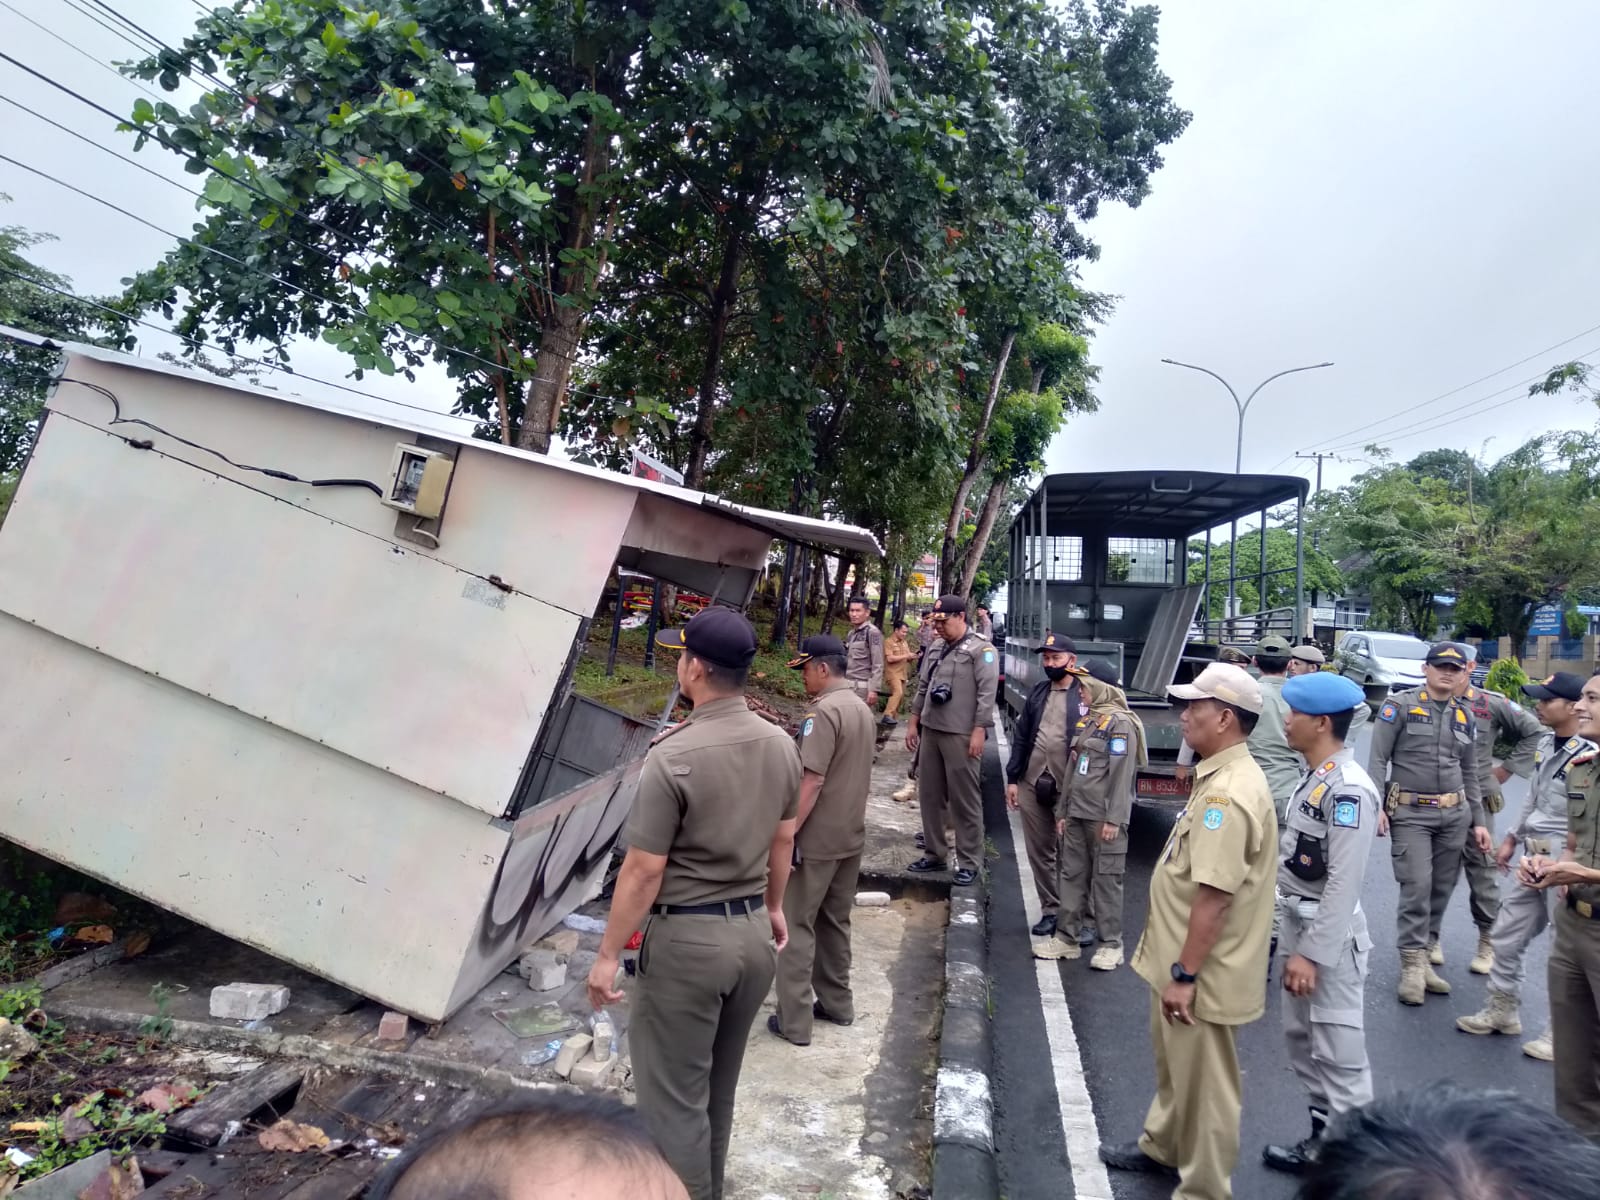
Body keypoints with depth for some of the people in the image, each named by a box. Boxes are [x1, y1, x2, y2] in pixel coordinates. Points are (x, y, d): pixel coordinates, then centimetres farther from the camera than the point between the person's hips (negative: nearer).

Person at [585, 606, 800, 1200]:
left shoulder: (672, 756, -23)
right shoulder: (781, 745, -3)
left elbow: (644, 870, -19)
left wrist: (608, 955, -8)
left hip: (688, 939, -7)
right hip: (753, 931, 7)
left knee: (674, 1097, 10)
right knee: (718, 1088, 24)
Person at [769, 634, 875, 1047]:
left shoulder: (824, 712, -20)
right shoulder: (863, 710, 8)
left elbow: (811, 782, -24)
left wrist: (789, 832, -19)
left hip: (817, 840, -9)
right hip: (850, 835, 9)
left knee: (796, 926, 2)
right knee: (836, 922, 20)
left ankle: (794, 1021, 9)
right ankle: (836, 1003, 31)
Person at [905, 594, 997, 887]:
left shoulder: (981, 650, -6)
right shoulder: (936, 650, 15)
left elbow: (987, 693, -13)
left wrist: (979, 731, -18)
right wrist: (914, 723, 17)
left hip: (961, 735, -7)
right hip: (931, 731, 7)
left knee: (965, 800, 0)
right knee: (929, 795, 12)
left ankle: (969, 862, 9)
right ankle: (933, 854, 24)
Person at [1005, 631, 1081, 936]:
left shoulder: (1086, 695, -7)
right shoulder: (1038, 692, 11)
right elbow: (1021, 737, 13)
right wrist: (1013, 778, 9)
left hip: (1069, 788, -6)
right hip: (1031, 785, 6)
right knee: (1039, 853, 13)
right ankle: (1050, 910, 26)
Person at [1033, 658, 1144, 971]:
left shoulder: (1120, 723, -10)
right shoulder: (1086, 720, 15)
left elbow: (1122, 775, -16)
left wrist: (1114, 818, -19)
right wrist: (1063, 810, 17)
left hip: (1103, 817, -8)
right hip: (1077, 813, 8)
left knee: (1106, 879, 0)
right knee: (1072, 875, 11)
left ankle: (1111, 944, 11)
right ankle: (1067, 937, 19)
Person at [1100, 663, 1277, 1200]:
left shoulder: (1229, 792, -27)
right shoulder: (1220, 777, 6)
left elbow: (1214, 896, -29)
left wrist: (1184, 974, -23)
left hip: (1200, 973, -10)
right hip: (1179, 960, 10)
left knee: (1203, 1084, 9)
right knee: (1174, 1067, 27)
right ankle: (1161, 1146, 47)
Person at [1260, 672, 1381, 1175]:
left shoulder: (1349, 789, -22)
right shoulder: (1316, 777, 6)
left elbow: (1344, 883, -23)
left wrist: (1312, 953, -21)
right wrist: (1293, 939, 17)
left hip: (1328, 935, -9)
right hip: (1297, 922, 9)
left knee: (1338, 1052, 5)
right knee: (1301, 1038, 20)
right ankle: (1323, 1136, 36)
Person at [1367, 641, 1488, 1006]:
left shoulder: (1465, 716, 12)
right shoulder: (1399, 705, -5)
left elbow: (1470, 774, 18)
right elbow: (1377, 760, -7)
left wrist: (1478, 821, 15)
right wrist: (1376, 806, -15)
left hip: (1455, 814, 6)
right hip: (1410, 813, -5)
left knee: (1442, 888, 8)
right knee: (1417, 886, -10)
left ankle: (1419, 951, 21)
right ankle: (1413, 963, 0)